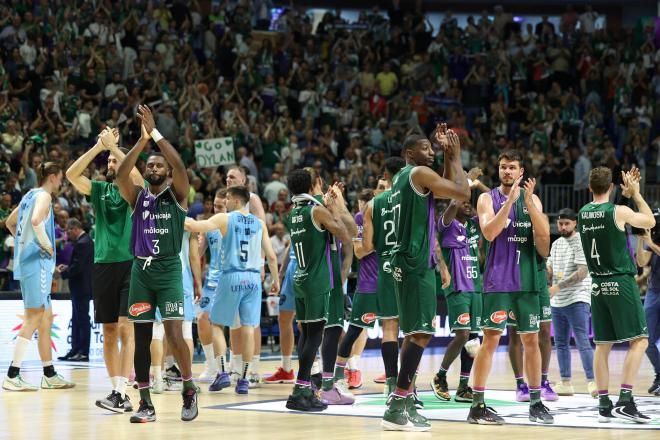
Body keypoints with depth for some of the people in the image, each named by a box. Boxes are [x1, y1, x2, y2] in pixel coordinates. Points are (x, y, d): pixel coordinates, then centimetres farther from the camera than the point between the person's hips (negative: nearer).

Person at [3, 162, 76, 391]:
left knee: (46, 318, 13)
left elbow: (10, 222, 30)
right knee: (33, 319, -9)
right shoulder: (44, 196, -10)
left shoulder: (30, 195, 18)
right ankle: (12, 376, -11)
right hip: (37, 261, -10)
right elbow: (36, 221, -29)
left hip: (26, 259, 10)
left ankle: (49, 375, 17)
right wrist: (47, 245, -16)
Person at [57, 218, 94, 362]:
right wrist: (67, 267, 9)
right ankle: (76, 350, 17)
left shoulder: (82, 243, -19)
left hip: (81, 288, -10)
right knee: (76, 320, 13)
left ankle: (83, 352, -3)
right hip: (81, 287, 10)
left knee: (83, 319, -6)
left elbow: (77, 267, -22)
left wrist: (63, 273, -8)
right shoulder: (86, 240, 12)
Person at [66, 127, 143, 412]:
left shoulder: (137, 190, 3)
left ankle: (121, 393, -17)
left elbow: (135, 175, -20)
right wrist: (99, 146, -6)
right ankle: (117, 391, 9)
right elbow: (72, 174, -1)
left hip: (131, 264, -5)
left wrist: (113, 144, -12)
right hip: (103, 264, 5)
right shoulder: (99, 189, 14)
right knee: (109, 332, 5)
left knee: (126, 328, -12)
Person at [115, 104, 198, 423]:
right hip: (141, 269, 3)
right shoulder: (137, 196, 9)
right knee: (141, 338, 3)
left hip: (169, 270, -3)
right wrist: (142, 140, -16)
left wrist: (155, 132, -18)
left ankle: (189, 390, 6)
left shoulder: (177, 195, 3)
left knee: (174, 334, -14)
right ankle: (145, 403, 8)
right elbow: (120, 175, -10)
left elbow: (180, 167, -16)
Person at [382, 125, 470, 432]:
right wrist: (455, 157, -1)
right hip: (417, 263, -10)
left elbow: (446, 192, 25)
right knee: (421, 333, -13)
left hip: (406, 262, 10)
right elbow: (463, 193, -13)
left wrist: (447, 156, 19)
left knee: (413, 333, 14)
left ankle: (405, 401, 17)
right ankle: (396, 408, -18)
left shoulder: (401, 178, 18)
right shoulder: (420, 173, -10)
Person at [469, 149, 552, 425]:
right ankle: (477, 406, -6)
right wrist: (510, 200, -22)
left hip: (526, 279, 4)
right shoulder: (488, 198, -1)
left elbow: (544, 236, -3)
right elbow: (489, 232, -17)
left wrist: (528, 202, -14)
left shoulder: (532, 199, 10)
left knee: (531, 339, 8)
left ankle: (536, 403, 16)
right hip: (498, 280, -4)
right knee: (491, 339, -8)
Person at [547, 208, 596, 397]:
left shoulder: (581, 243, -8)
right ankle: (565, 383, 16)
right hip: (557, 302, 8)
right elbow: (550, 270, 22)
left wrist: (559, 286, -21)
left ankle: (592, 382, -15)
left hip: (577, 301, -8)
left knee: (582, 342, -13)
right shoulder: (556, 244, 15)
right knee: (561, 343, 10)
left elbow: (582, 273, -17)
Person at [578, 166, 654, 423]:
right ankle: (625, 401, -14)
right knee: (639, 340, -3)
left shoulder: (583, 213, 6)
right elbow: (650, 221, 6)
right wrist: (636, 193, 14)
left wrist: (627, 194, 24)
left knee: (603, 344, 10)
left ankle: (604, 404, 8)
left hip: (598, 286, 6)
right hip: (621, 283, -6)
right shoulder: (619, 212, -11)